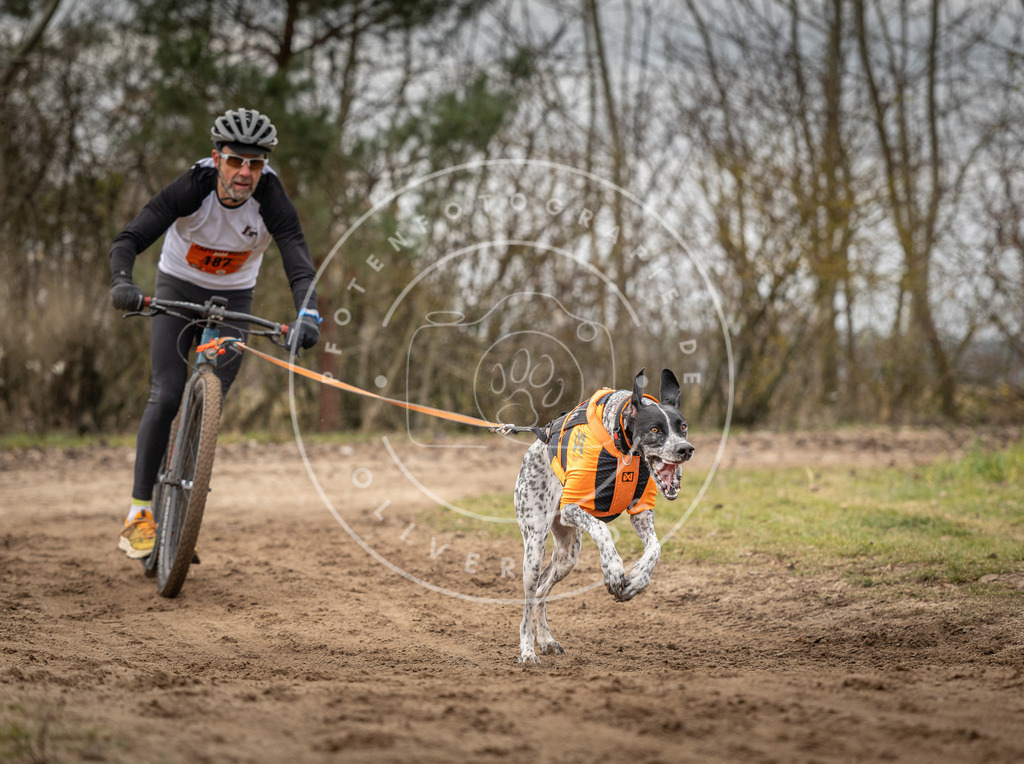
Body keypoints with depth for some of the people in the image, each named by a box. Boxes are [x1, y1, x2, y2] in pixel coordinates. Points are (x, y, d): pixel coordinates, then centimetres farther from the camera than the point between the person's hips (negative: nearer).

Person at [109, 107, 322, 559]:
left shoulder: (271, 200, -25)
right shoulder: (192, 188, -27)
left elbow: (299, 263, -35)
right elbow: (130, 239, -33)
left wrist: (307, 315, -54)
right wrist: (122, 281, -54)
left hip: (233, 300, 1)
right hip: (177, 289, -1)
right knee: (166, 396, -16)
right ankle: (139, 512, -11)